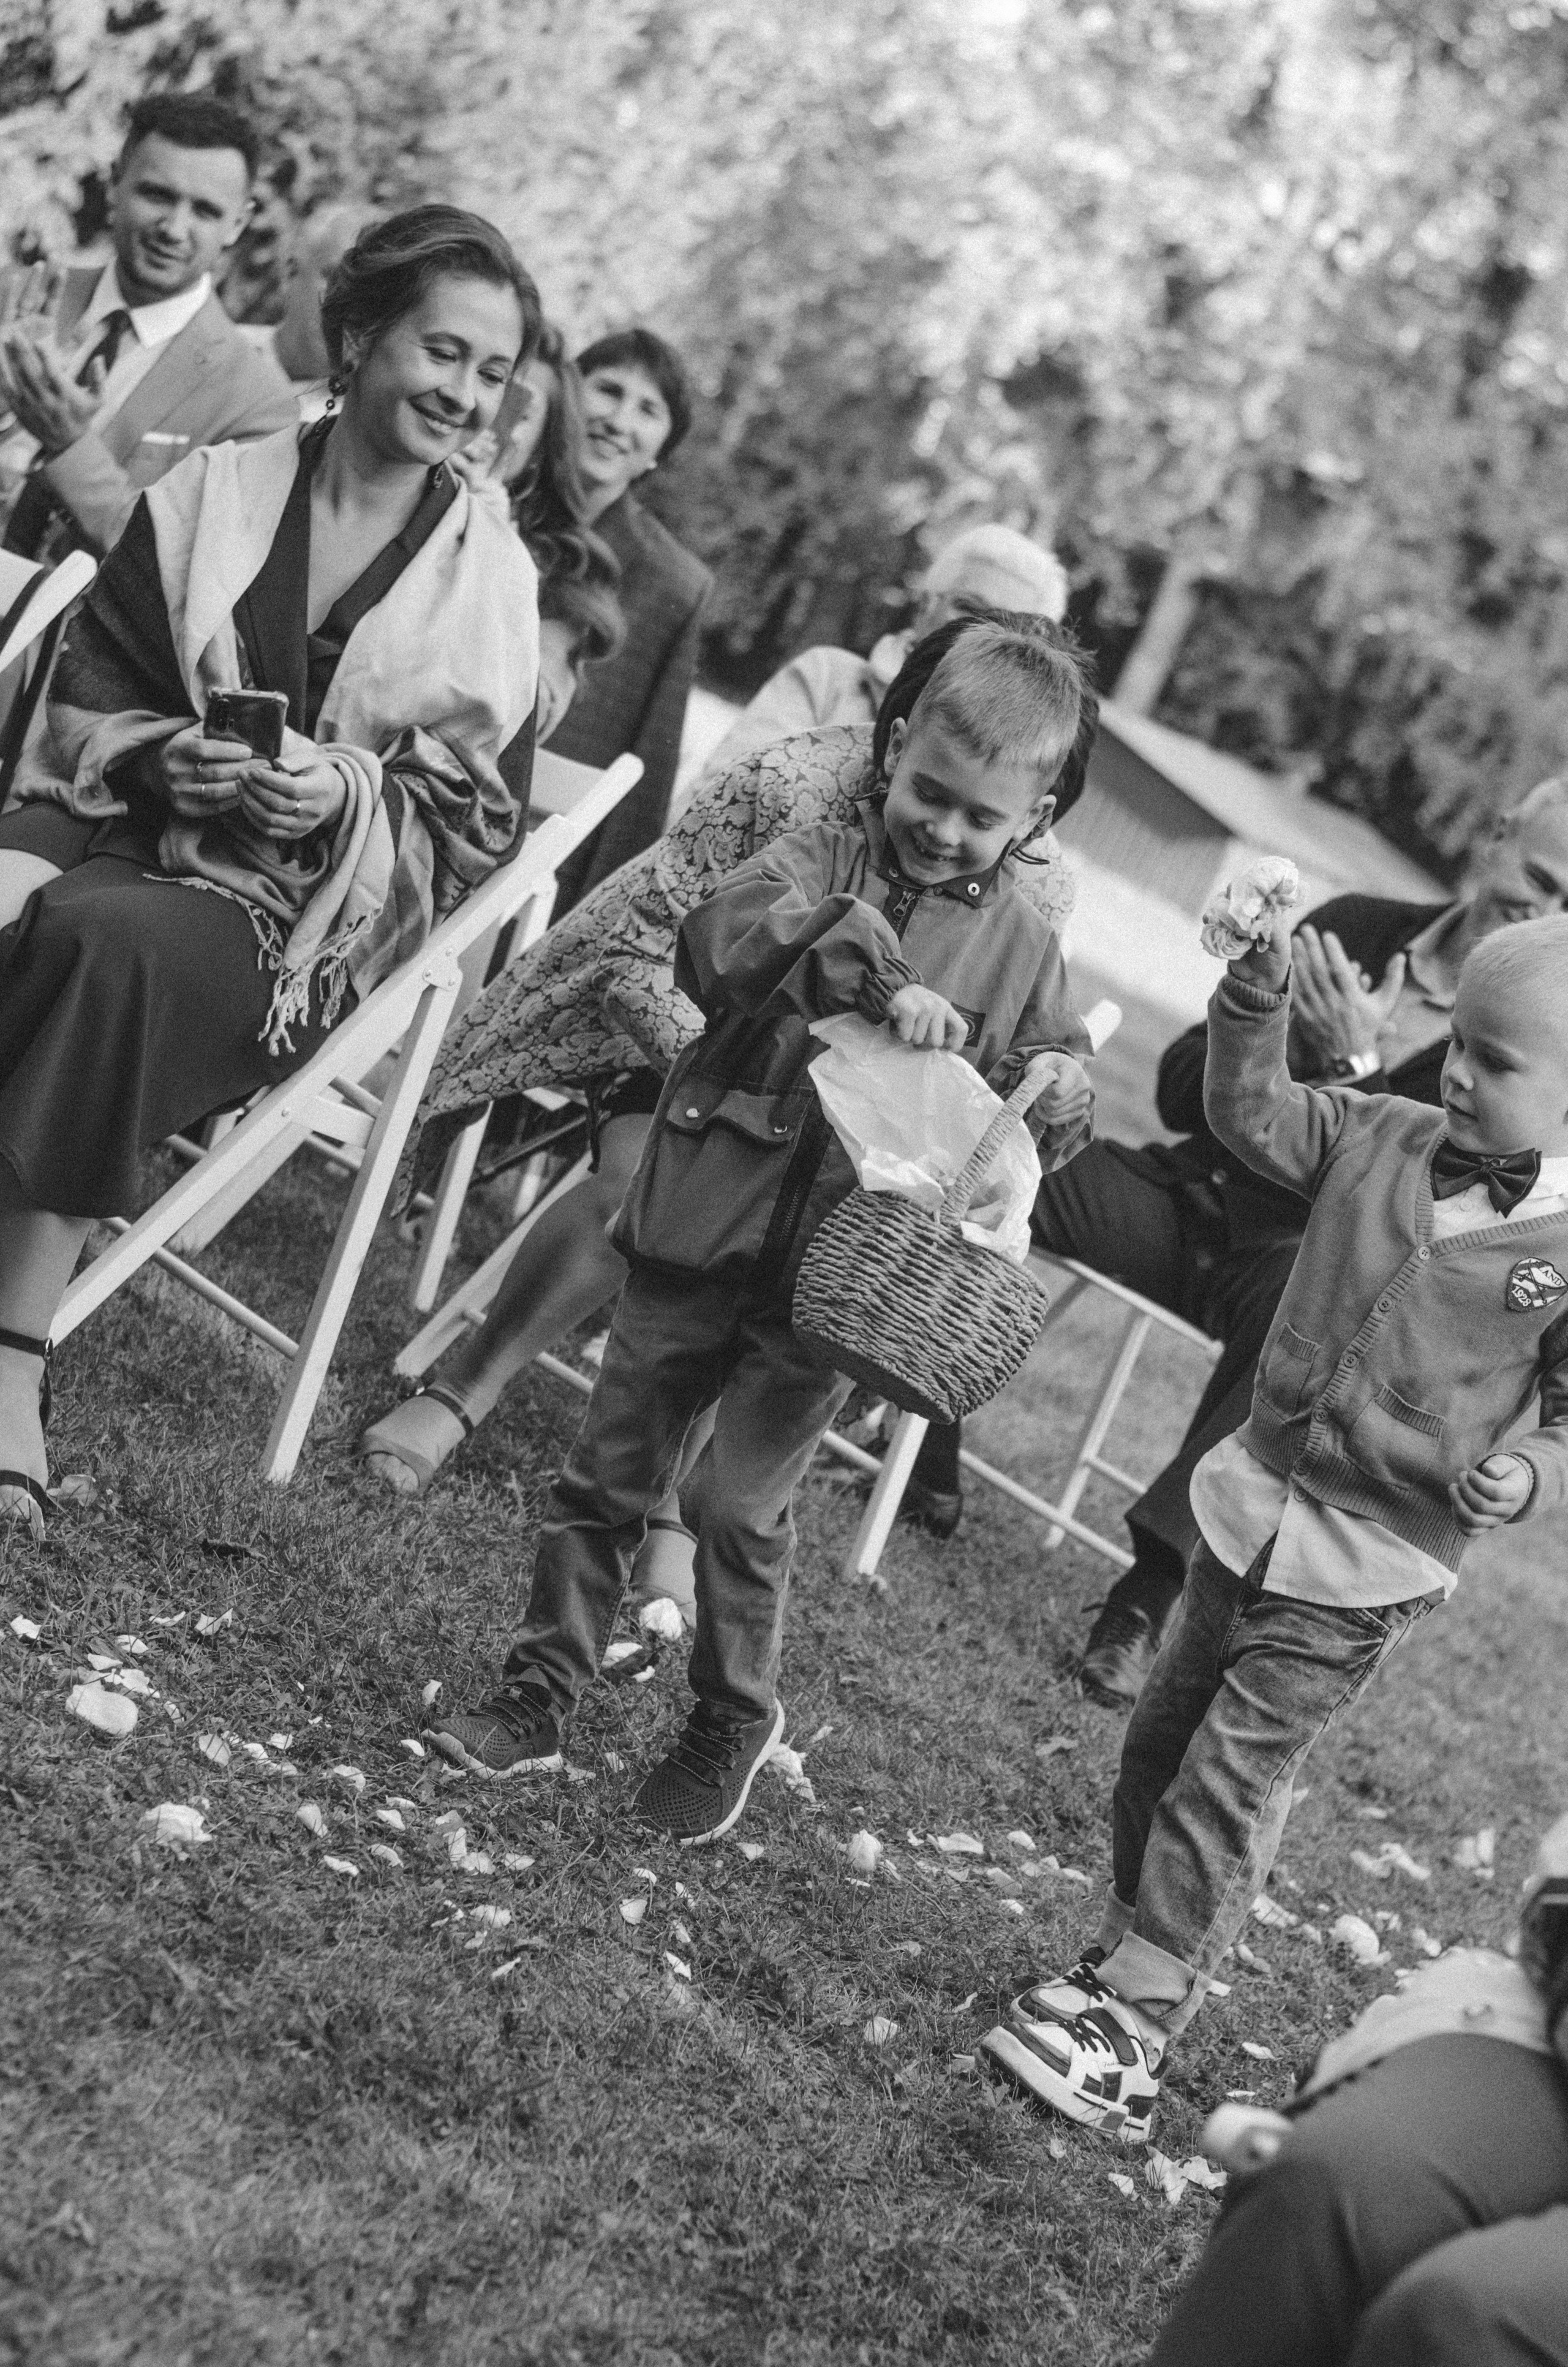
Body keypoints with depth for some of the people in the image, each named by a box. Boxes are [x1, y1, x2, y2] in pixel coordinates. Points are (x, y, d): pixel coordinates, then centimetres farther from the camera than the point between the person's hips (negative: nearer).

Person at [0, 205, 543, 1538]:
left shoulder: (489, 579, 4)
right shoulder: (213, 492, 9)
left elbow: (476, 830, 2)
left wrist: (344, 798, -16)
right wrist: (163, 756, -13)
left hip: (303, 908, -2)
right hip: (123, 820, 3)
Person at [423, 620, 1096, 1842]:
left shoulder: (1024, 945, 5)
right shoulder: (826, 858, 0)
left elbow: (1046, 1096, 12)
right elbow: (718, 938, -19)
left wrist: (1059, 1098, -13)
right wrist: (873, 974, -30)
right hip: (705, 1224, 1)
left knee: (744, 1504, 1)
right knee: (608, 1473, 8)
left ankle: (737, 1720, 25)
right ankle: (539, 1699, 23)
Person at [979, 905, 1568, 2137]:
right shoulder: (1383, 1137, -1)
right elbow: (1250, 1111, 1)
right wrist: (1260, 985, -13)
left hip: (1370, 1565, -5)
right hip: (1257, 1502, 6)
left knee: (1229, 1781, -3)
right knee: (1164, 1735, 15)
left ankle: (1133, 2025, 9)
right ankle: (1130, 1957, 33)